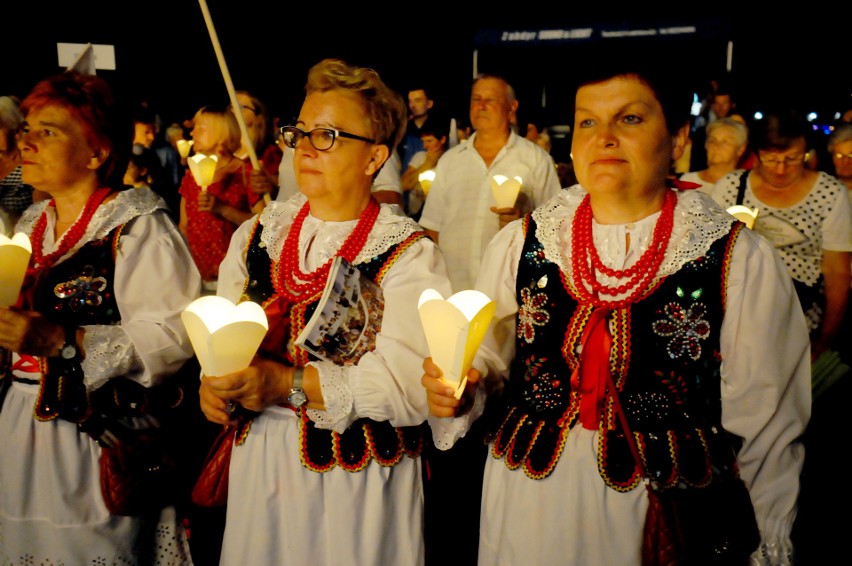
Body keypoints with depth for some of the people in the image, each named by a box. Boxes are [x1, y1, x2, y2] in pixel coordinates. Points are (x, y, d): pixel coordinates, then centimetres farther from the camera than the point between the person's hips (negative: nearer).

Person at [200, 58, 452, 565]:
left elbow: (410, 385, -21)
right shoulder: (258, 235, 6)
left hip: (359, 475, -4)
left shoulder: (409, 254, -11)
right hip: (259, 461, 5)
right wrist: (213, 380, -14)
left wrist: (288, 384, -26)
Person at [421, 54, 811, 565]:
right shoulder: (520, 242, -2)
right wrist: (458, 390, -16)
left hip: (671, 519, -1)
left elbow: (764, 425, -3)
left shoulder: (741, 259, -8)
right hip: (528, 506, 2)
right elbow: (489, 363, 5)